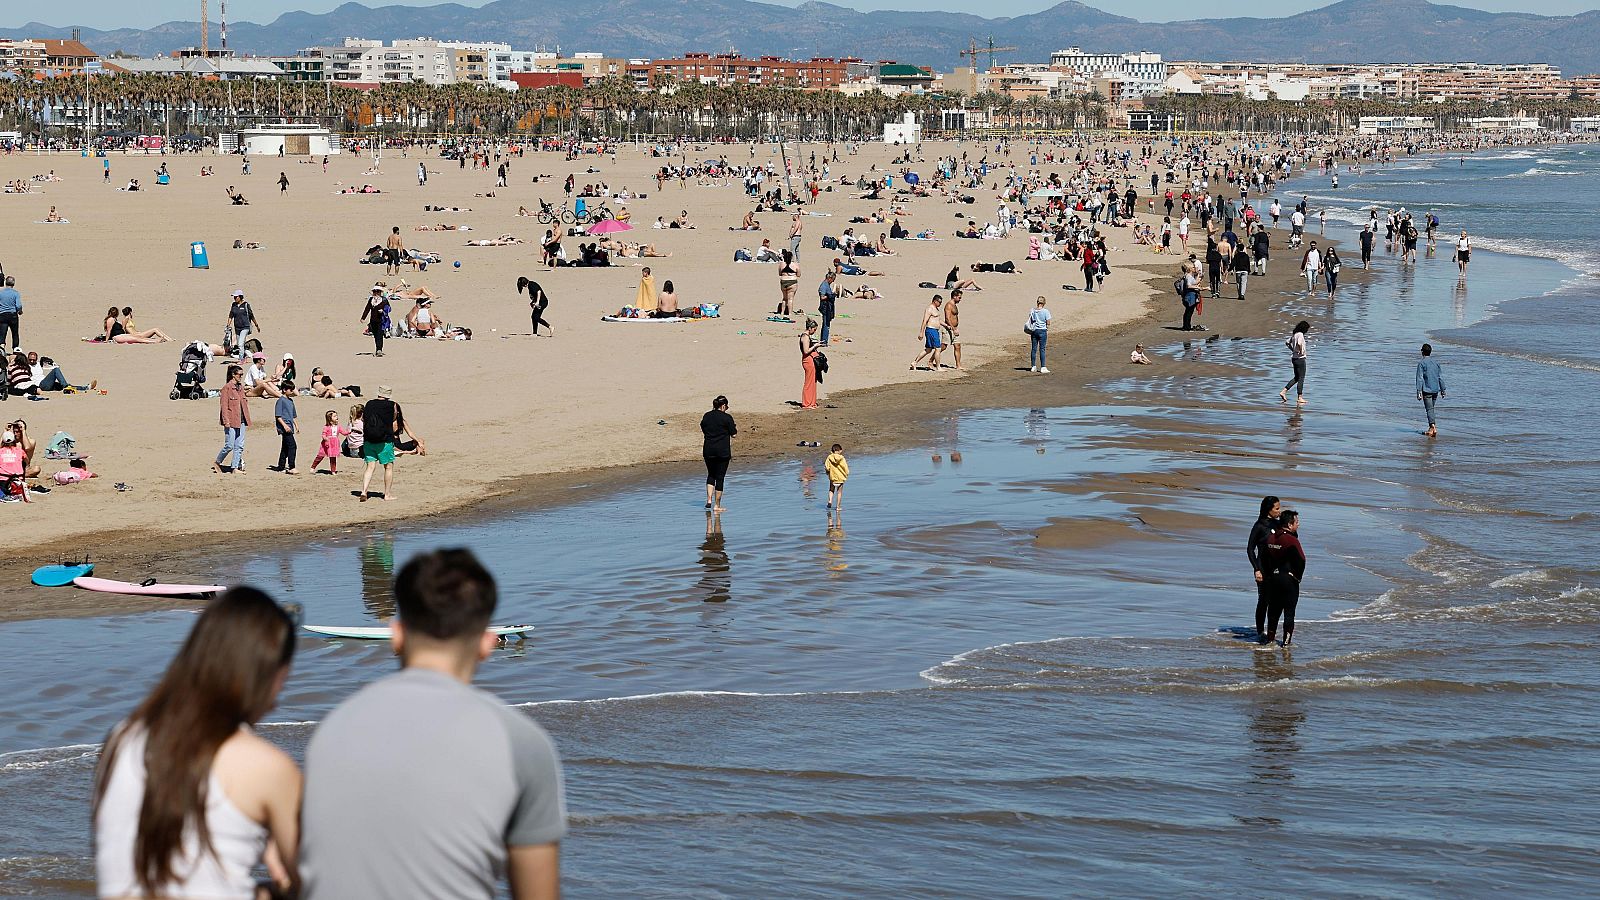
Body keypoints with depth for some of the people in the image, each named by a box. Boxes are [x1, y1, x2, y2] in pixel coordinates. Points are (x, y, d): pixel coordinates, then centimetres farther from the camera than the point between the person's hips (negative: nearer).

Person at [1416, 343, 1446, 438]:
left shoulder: (1421, 363, -8)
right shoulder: (1436, 362, 8)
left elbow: (1420, 378, -12)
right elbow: (1441, 377, 9)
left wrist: (1419, 392, -12)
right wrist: (1443, 389, 15)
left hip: (1427, 390, -5)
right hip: (1436, 389, 6)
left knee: (1429, 409, -8)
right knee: (1431, 408, 17)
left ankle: (1433, 428, -20)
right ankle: (1431, 427, 21)